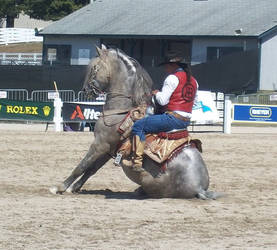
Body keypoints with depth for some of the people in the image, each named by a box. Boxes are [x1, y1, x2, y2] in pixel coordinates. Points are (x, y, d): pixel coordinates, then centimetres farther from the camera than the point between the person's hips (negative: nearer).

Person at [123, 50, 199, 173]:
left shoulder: (173, 78, -10)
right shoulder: (193, 81, 17)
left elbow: (162, 100, -16)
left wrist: (156, 94, 6)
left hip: (173, 118, -10)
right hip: (186, 120, 10)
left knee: (138, 126, -7)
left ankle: (137, 161, -16)